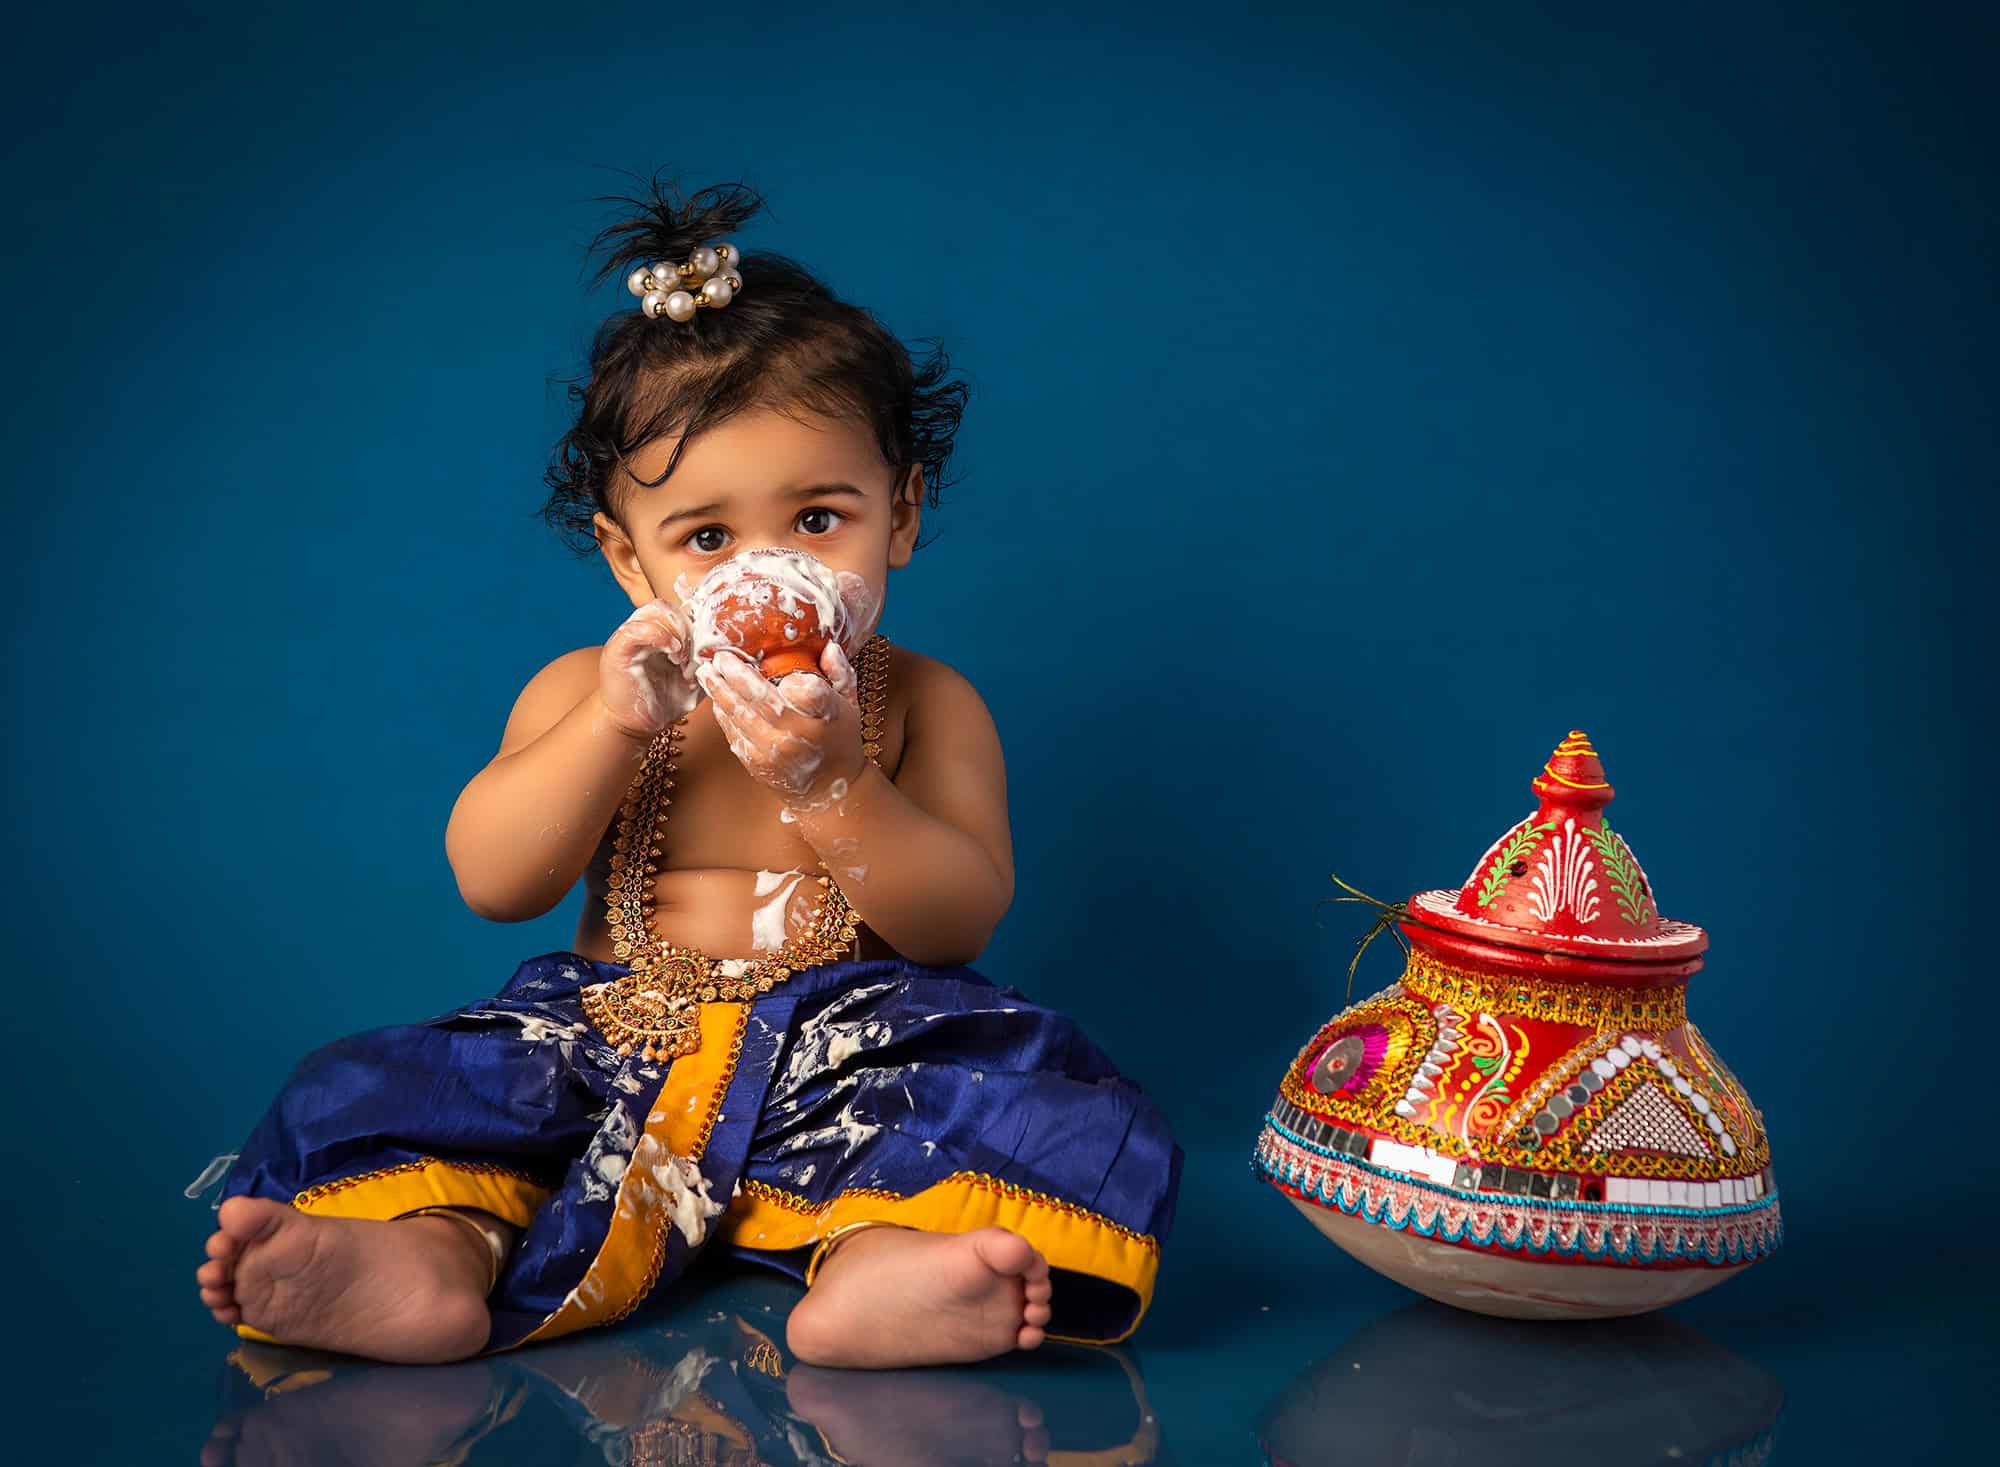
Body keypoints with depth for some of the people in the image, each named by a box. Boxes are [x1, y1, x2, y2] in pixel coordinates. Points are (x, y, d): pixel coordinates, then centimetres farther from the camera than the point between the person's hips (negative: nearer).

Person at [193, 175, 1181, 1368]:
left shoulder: (925, 707, 1)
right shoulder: (587, 694, 7)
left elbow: (960, 924, -8)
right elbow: (493, 884, -4)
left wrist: (833, 785, -24)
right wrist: (612, 727, -18)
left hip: (852, 1054, -2)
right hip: (615, 1039, 2)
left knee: (1058, 1106, -30)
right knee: (390, 1089, -18)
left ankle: (877, 1267, -53)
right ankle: (435, 1253, -44)